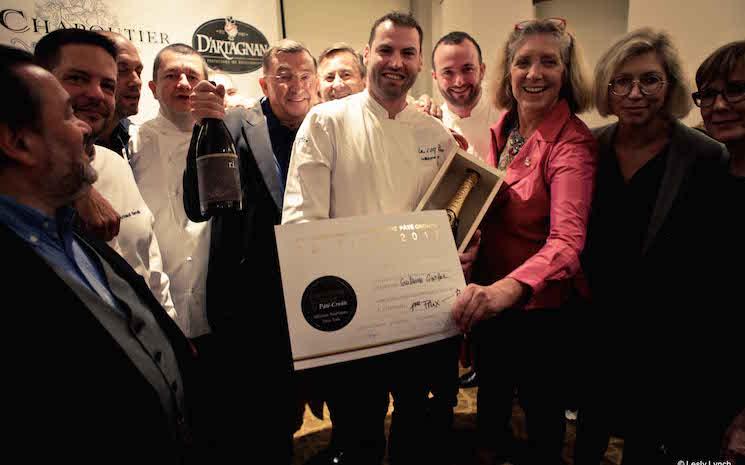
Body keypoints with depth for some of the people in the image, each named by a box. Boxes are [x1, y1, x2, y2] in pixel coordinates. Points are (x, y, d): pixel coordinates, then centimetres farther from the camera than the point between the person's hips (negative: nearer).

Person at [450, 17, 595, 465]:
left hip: (537, 302, -6)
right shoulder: (503, 129, -1)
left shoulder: (572, 142, -21)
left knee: (539, 399, 17)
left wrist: (511, 287, -51)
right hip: (488, 290, 6)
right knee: (491, 384, 27)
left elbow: (568, 239, -34)